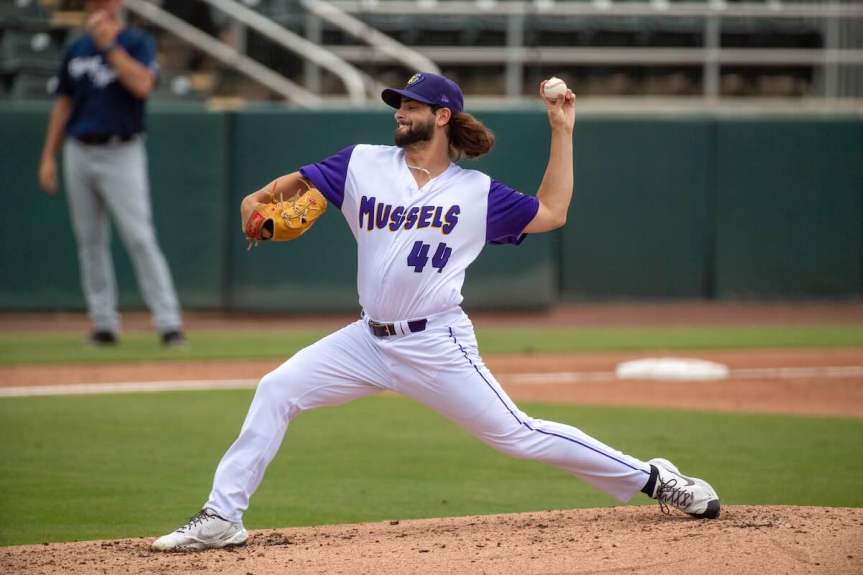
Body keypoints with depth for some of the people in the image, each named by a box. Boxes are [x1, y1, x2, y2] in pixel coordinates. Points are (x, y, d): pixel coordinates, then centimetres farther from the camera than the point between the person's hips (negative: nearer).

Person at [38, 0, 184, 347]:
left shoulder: (138, 43, -1)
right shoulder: (76, 50, 12)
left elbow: (142, 85, -20)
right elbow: (63, 104, 16)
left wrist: (110, 45, -19)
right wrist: (48, 157, 11)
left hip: (121, 154, -5)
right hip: (79, 155, 5)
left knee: (139, 237, -11)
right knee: (90, 240, 6)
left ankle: (168, 322, -12)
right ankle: (104, 323, 12)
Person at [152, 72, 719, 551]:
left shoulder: (477, 191, 0)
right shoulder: (364, 164, 6)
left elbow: (551, 213, 1)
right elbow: (298, 182, 10)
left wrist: (562, 130, -1)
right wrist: (259, 200, -12)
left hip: (438, 345, -3)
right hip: (369, 339, 3)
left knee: (516, 434, -4)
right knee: (277, 390, -9)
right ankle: (222, 517, -5)